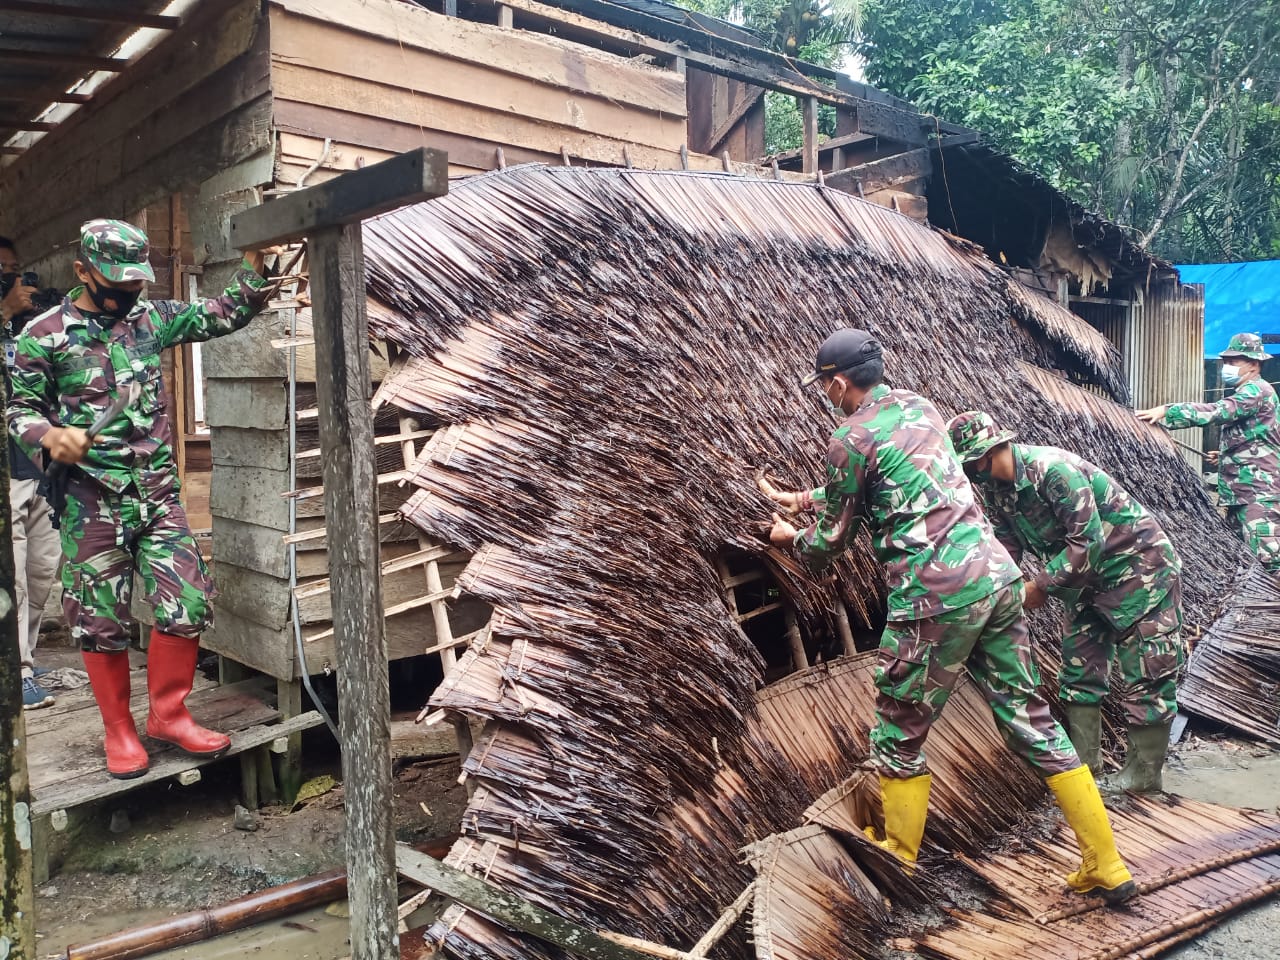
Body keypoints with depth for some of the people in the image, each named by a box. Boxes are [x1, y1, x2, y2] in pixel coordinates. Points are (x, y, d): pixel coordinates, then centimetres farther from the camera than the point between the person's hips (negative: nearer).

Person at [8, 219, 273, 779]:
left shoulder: (151, 318, 9)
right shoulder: (43, 336, -2)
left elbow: (226, 315, 12)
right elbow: (20, 408, 1)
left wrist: (254, 261, 0)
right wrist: (50, 435, -20)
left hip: (158, 495, 3)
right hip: (93, 502, -3)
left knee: (187, 607, -1)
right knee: (101, 623, 6)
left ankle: (168, 715, 18)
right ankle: (119, 732, 22)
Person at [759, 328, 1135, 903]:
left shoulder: (849, 439, -7)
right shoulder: (917, 406, 16)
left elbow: (832, 540, 5)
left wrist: (793, 537, 26)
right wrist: (805, 498, 38)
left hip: (937, 598, -8)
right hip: (996, 576, 8)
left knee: (899, 735, 12)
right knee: (1029, 718, 15)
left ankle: (898, 860, 28)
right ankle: (1106, 868, 21)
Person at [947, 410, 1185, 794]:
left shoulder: (1052, 468, -30)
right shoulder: (995, 488, -3)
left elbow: (1088, 541, -30)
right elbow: (1006, 547, 2)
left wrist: (1041, 586, -25)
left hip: (1138, 564, -9)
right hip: (1089, 579, 9)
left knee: (1147, 672, -1)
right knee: (1079, 668, 11)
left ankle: (1144, 771, 9)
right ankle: (1084, 765, 20)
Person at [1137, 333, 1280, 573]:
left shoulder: (1256, 391, -10)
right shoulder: (1250, 393, 23)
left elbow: (1217, 411, -26)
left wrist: (1166, 412, -30)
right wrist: (1228, 455, 21)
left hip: (1259, 492, -11)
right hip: (1242, 491, 11)